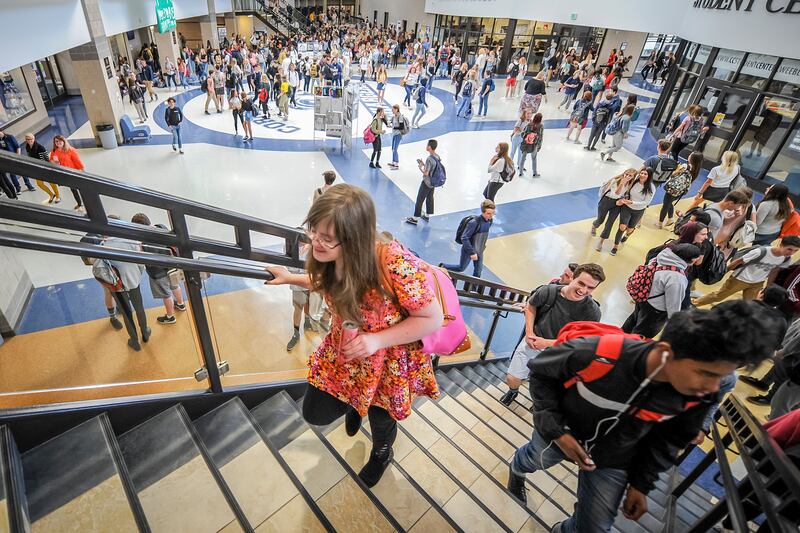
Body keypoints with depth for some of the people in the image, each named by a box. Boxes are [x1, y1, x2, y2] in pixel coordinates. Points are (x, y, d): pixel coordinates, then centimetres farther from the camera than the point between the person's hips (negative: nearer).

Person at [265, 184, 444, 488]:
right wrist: (291, 278, 5)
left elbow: (433, 319, -27)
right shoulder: (329, 257, -18)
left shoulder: (396, 264, -39)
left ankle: (382, 454, 62)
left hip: (388, 362, -4)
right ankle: (354, 404, 50)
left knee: (380, 421, 22)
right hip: (343, 350, 5)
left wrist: (376, 340, -31)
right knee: (316, 414, 14)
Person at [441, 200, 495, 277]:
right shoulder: (474, 222, -30)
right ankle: (442, 267, 34)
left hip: (479, 251, 6)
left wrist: (482, 246, 14)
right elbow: (464, 238, -27)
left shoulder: (489, 221, -8)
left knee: (478, 271, 13)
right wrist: (472, 252, -25)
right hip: (468, 250, -6)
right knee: (461, 268, 12)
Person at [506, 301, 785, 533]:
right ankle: (516, 470, 68)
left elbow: (667, 441, -3)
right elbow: (541, 371, -23)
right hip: (559, 432, -2)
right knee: (533, 461, 30)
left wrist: (641, 484, 1)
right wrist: (555, 429, -26)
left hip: (612, 460, 3)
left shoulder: (698, 396, -25)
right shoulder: (597, 353, -42)